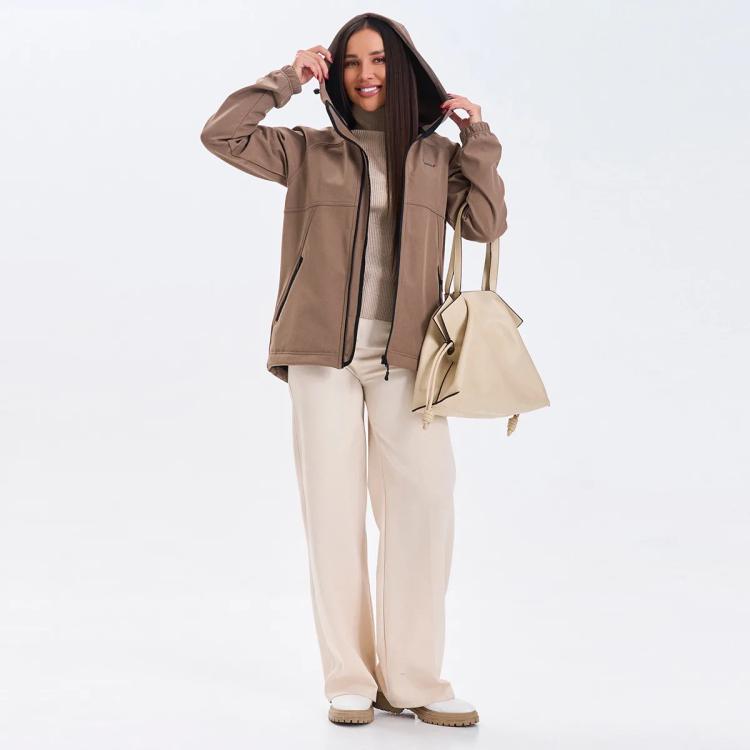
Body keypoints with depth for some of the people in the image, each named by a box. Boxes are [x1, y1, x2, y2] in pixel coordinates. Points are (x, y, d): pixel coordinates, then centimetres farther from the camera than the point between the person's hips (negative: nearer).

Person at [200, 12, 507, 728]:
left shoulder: (435, 157, 14)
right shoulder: (309, 152, 10)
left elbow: (485, 223, 4)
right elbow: (220, 135, 2)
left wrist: (477, 138, 0)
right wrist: (287, 78, 1)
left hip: (405, 358, 1)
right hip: (324, 355, -1)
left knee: (423, 507, -5)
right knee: (333, 512, 1)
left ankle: (415, 679, 6)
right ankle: (349, 681, 10)